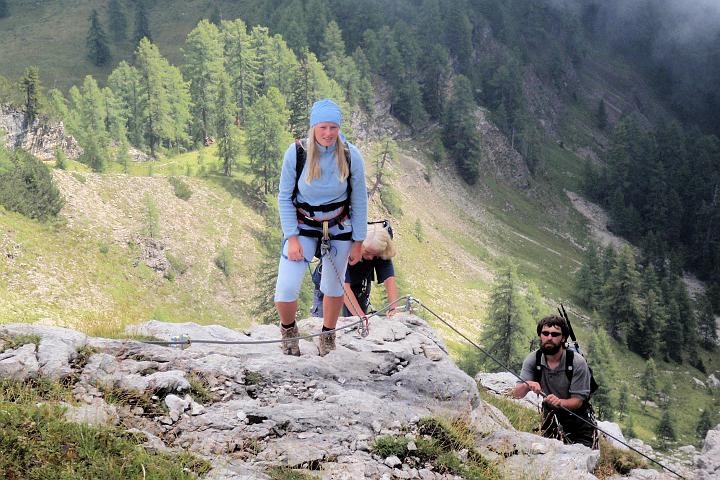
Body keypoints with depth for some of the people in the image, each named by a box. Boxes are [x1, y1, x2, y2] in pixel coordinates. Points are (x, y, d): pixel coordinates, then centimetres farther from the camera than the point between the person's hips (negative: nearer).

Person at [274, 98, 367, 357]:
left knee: (334, 287, 13)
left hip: (339, 226, 1)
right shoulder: (296, 153, -19)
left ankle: (328, 335, 39)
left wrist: (358, 242, -1)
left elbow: (359, 201, -4)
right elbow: (285, 197, -8)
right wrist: (292, 238, -12)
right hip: (303, 225, -1)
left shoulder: (351, 156, -16)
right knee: (285, 290, -11)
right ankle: (288, 329, 21)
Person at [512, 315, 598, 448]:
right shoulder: (533, 360, -11)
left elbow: (578, 400, -18)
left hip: (579, 416, -1)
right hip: (550, 414, 1)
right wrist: (527, 385, -40)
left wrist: (560, 402, -41)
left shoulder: (577, 362, -19)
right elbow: (516, 394, -15)